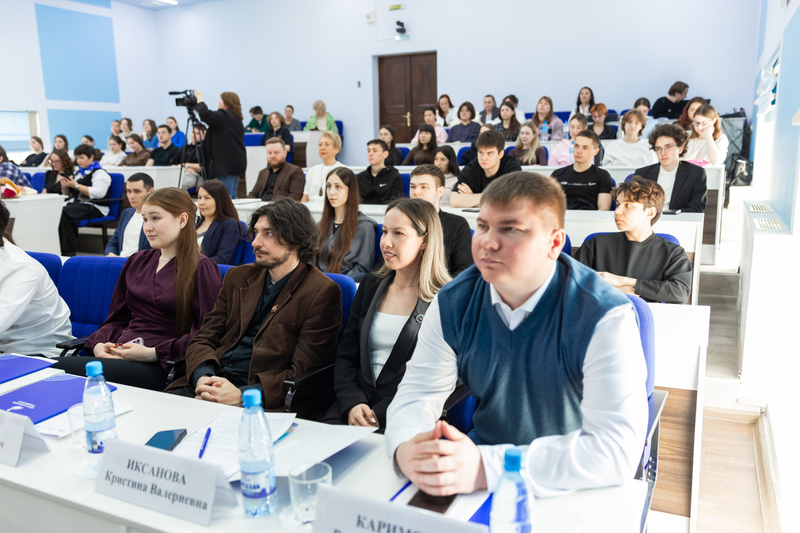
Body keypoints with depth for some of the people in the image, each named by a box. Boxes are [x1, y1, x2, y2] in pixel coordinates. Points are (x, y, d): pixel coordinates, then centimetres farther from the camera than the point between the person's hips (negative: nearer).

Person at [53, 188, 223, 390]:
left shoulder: (201, 268, 0)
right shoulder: (137, 262, 22)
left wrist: (153, 353, -16)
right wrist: (98, 344, 3)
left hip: (160, 366, -6)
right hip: (117, 355, 6)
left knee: (61, 367, -30)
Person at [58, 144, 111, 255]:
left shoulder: (99, 173, -2)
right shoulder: (77, 172, 23)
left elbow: (98, 193, -19)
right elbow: (68, 194, 28)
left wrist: (76, 185, -15)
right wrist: (65, 187, 3)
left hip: (93, 208, -7)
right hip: (75, 204, 7)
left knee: (64, 213, -31)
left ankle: (68, 251, -24)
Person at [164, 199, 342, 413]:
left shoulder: (322, 293, -4)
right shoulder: (238, 277, 16)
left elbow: (302, 373, -9)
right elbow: (203, 338, 14)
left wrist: (242, 395, -20)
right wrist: (202, 378, -9)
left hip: (264, 401, -5)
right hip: (210, 384, 6)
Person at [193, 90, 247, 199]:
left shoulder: (224, 116, -10)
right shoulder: (236, 118, 20)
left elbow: (205, 115, -21)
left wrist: (200, 99, -5)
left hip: (227, 164, -10)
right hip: (236, 163, 10)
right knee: (232, 196, 14)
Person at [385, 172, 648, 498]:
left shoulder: (606, 318, -19)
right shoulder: (453, 303, -4)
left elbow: (617, 449, -26)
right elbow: (418, 392, -2)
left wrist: (486, 468, -36)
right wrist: (406, 449, -27)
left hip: (574, 489, -3)